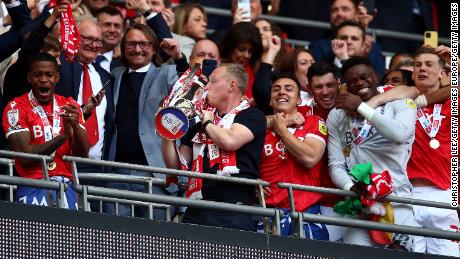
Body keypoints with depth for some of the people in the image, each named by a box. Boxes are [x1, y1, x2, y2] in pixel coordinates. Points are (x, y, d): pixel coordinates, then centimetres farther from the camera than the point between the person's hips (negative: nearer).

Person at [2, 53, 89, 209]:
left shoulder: (69, 106, 12)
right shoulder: (16, 107, 0)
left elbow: (82, 155, 5)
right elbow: (25, 156, -10)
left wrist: (75, 126, -14)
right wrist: (63, 136, -18)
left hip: (64, 184, 3)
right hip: (32, 184, -3)